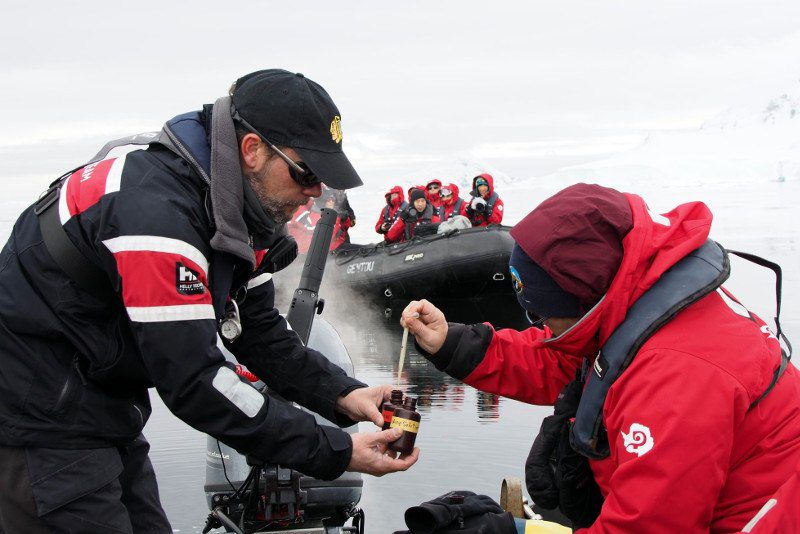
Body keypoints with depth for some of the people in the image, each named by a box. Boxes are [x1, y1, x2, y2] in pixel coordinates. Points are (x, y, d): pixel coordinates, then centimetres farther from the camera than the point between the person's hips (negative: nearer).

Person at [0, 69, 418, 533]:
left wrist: (342, 394, -10)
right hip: (40, 421, -9)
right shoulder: (155, 214, -30)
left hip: (105, 411, 9)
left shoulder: (232, 213, 1)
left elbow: (263, 336, 7)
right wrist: (335, 453, -26)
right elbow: (193, 383, -30)